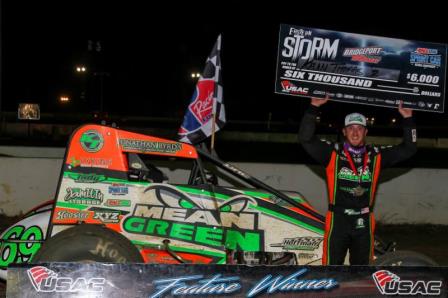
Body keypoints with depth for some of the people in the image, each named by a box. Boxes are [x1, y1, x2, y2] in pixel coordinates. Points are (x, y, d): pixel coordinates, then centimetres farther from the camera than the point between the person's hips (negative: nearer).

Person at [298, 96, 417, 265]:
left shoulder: (376, 156, 5)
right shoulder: (332, 153, -3)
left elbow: (408, 149, 6)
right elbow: (306, 138, -13)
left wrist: (408, 119, -3)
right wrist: (313, 108, -20)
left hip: (364, 223, 3)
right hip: (337, 221, -3)